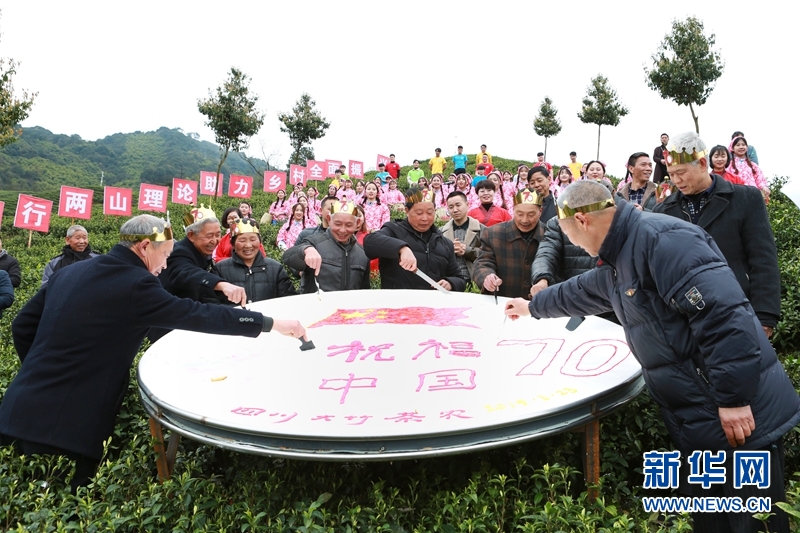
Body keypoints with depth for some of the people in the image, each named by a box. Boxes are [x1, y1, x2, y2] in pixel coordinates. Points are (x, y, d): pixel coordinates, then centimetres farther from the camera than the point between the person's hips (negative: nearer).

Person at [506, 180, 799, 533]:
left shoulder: (660, 239, -21)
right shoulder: (617, 261, 13)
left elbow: (723, 314, -28)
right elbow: (579, 292, 33)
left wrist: (734, 397, -25)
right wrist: (532, 307, 45)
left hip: (740, 416, -9)